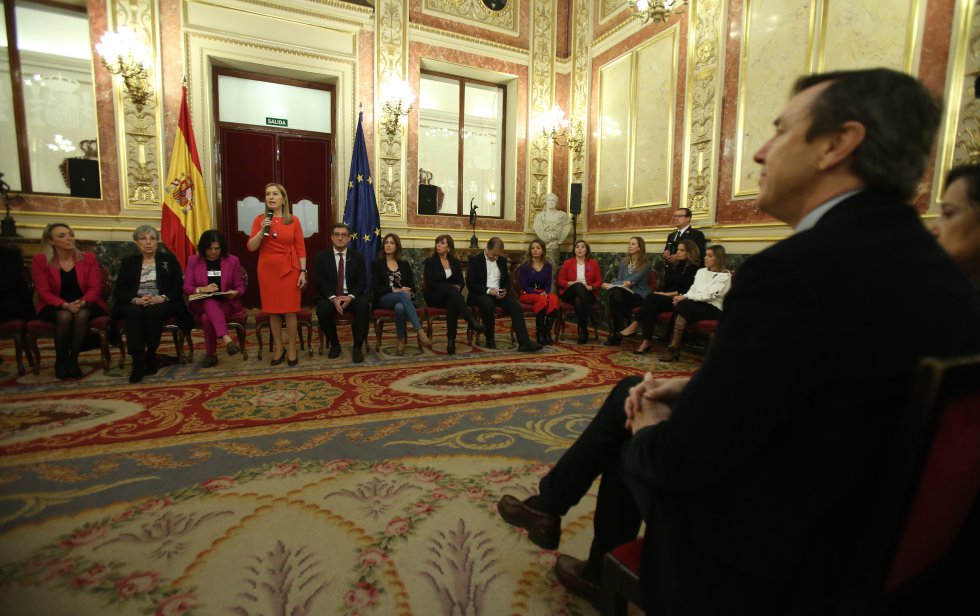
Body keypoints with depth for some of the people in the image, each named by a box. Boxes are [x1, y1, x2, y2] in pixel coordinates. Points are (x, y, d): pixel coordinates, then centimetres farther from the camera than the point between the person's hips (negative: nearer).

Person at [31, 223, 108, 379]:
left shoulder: (89, 258, 3)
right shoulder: (40, 260, 0)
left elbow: (95, 288, -2)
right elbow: (44, 291, -5)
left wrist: (82, 302, -23)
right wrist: (65, 305, -24)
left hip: (85, 304, 1)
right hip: (55, 306, 0)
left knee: (82, 315, -34)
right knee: (64, 316, -34)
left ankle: (73, 359, -20)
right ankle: (60, 360, -13)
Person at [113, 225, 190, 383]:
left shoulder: (169, 259, 11)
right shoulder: (128, 262, 15)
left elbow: (178, 286, 1)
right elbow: (119, 291, 5)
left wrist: (162, 298, -19)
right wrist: (136, 300, -17)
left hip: (161, 304, -1)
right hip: (135, 304, 2)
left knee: (153, 311, -35)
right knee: (134, 312, -33)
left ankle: (150, 356, -21)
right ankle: (137, 361, -36)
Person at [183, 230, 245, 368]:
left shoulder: (233, 260, 7)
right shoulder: (193, 260, 8)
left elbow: (240, 286, 7)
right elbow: (186, 287, 2)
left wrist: (235, 293, -18)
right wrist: (202, 289, -19)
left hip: (227, 303, 0)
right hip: (202, 304, 1)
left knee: (207, 317, -33)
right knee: (210, 303, -37)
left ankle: (210, 354, -23)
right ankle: (227, 340, -50)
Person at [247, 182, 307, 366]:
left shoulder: (293, 221, 1)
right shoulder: (260, 219, 4)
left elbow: (300, 249, 0)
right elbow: (251, 247, 1)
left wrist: (303, 272, -6)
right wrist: (262, 231, -13)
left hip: (289, 270, -1)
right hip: (267, 270, 2)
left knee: (290, 310, 0)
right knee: (273, 310, 6)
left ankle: (292, 348, 11)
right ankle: (278, 348, 18)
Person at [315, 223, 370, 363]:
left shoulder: (357, 256, 8)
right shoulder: (322, 256, 6)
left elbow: (362, 282, 0)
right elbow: (320, 282, -4)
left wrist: (351, 297, -20)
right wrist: (333, 298, -22)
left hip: (352, 297, 0)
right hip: (330, 297, 0)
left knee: (364, 304, -32)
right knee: (322, 309, -32)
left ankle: (358, 346, -20)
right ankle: (334, 344, -7)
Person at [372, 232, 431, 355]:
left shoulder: (404, 264, 16)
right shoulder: (377, 264, 10)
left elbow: (412, 286, 11)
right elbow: (375, 287, -1)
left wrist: (407, 293, -13)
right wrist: (395, 291, -14)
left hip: (402, 299, 2)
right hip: (384, 299, -2)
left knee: (400, 307, -40)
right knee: (403, 295, -38)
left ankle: (401, 341, -29)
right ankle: (420, 331, -46)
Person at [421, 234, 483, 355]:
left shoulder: (455, 262, 13)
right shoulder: (430, 261, 2)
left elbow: (461, 282, 7)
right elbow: (430, 284, -9)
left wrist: (457, 288, -17)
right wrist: (451, 287, -16)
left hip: (450, 295, 3)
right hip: (434, 297, -2)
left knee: (452, 302, -37)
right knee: (451, 289, -36)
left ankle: (451, 340, -44)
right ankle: (472, 321, -48)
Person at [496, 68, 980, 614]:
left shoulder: (799, 268, -32)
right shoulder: (936, 269, -2)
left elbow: (683, 461, -27)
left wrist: (652, 431, -5)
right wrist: (695, 389, 0)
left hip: (760, 561, -7)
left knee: (633, 440, 20)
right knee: (632, 392, 16)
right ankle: (549, 504, 37)